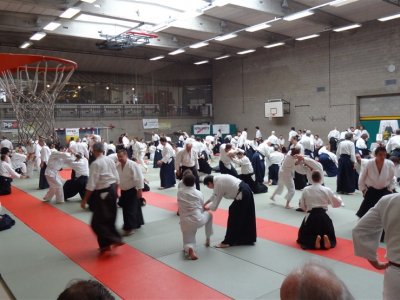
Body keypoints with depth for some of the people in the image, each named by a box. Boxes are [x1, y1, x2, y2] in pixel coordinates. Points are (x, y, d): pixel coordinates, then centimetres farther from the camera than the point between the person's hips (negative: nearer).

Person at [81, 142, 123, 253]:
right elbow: (117, 179, 12)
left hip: (102, 193, -8)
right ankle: (110, 242, 25)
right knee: (109, 218, 17)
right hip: (112, 190, 8)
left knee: (97, 222, 0)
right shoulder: (110, 160, 6)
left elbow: (91, 185, -18)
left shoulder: (95, 163, -16)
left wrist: (85, 200, -12)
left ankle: (113, 240, -4)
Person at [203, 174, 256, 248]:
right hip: (246, 191, 10)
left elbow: (215, 203, -4)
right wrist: (206, 202, 30)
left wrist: (208, 207, 14)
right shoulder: (219, 178, 15)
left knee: (234, 217, -1)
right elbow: (215, 195, 29)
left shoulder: (218, 184, -12)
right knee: (246, 217, 18)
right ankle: (248, 238, 30)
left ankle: (228, 241, 8)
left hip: (242, 195, -10)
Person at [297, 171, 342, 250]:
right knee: (330, 237, 21)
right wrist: (339, 199, 33)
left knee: (303, 236, 16)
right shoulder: (327, 190, -2)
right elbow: (337, 203, 11)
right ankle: (325, 239, -14)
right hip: (323, 216, 1)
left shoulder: (306, 190, -1)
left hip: (311, 216, -1)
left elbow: (302, 205, 6)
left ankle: (314, 240, -15)